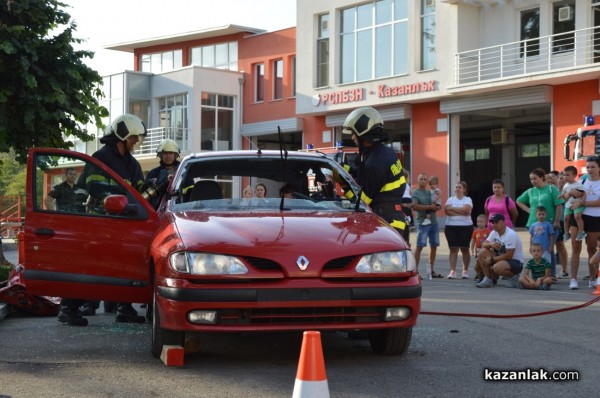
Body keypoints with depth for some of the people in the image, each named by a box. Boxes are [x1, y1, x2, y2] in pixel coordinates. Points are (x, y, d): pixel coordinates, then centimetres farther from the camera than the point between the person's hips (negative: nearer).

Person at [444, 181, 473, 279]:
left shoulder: (468, 199, 5)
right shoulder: (450, 199, 10)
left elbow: (465, 209, -16)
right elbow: (447, 211, -7)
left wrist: (452, 208, -8)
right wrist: (461, 212, -13)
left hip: (465, 227, -2)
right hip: (451, 227, 2)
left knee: (464, 249, 1)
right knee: (453, 249, -2)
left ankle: (465, 271, 11)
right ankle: (452, 271, -4)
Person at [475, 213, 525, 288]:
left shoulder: (510, 235, -23)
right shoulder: (494, 233, 3)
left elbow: (509, 256, -25)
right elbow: (483, 245, 3)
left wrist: (492, 259, -18)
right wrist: (491, 244, -22)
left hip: (516, 262, -8)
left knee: (497, 267, -37)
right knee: (482, 252, -12)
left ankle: (513, 277, -5)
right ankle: (488, 279, -4)